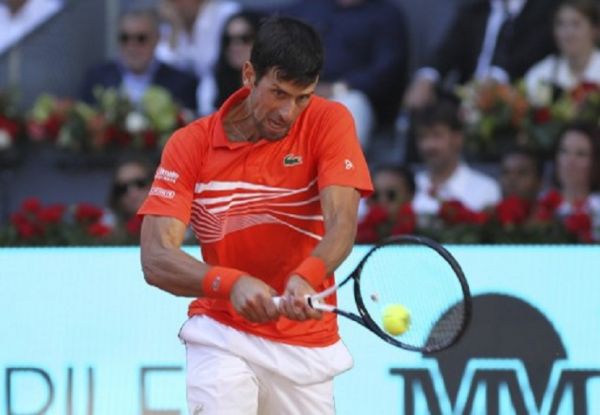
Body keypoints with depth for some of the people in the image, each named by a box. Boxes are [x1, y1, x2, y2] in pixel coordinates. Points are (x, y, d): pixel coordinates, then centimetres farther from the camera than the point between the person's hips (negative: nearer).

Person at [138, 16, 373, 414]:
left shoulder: (329, 123, -7)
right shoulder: (191, 144, -8)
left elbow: (342, 224, -21)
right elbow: (156, 258, -17)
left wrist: (306, 278, -43)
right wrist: (230, 283, -37)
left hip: (307, 344, 1)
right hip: (223, 334, -1)